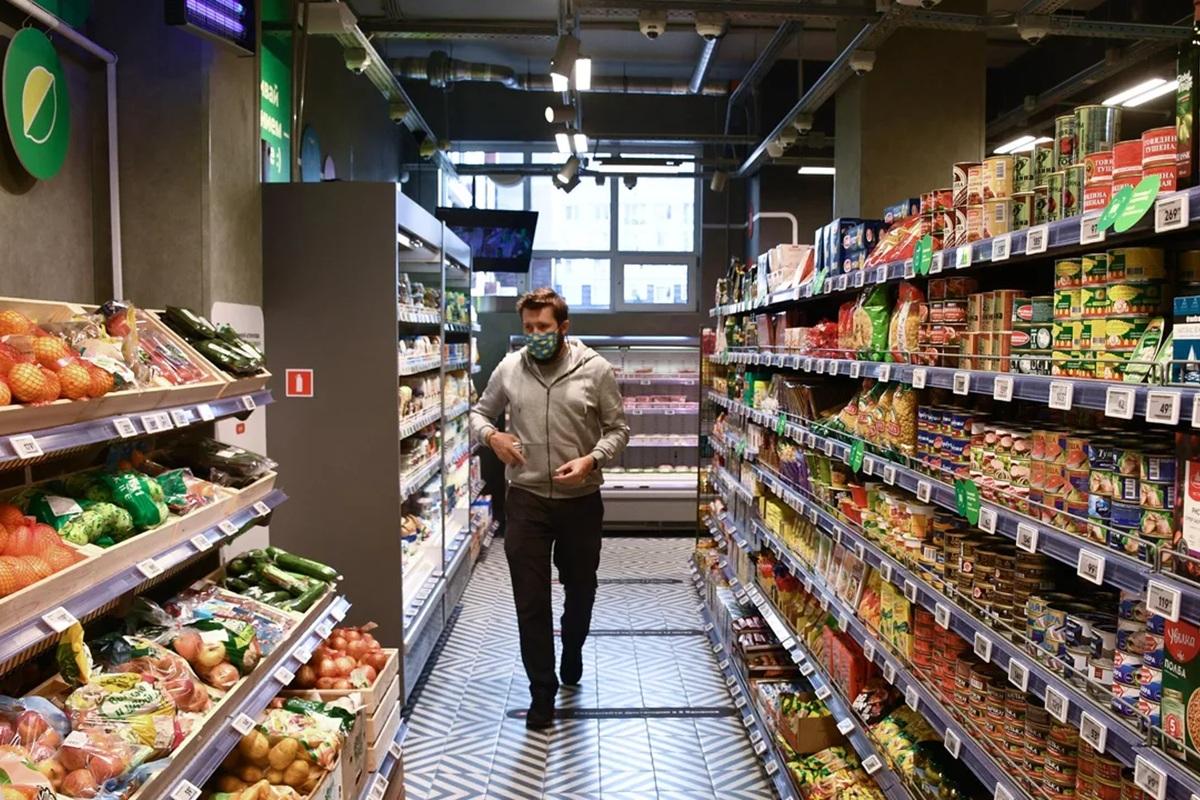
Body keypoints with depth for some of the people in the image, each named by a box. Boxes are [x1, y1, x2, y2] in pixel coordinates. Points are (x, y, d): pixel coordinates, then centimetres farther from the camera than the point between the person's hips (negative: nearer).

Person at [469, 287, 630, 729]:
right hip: (526, 499, 0)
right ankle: (542, 688, 19)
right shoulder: (509, 368, -1)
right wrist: (491, 435, -9)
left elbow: (618, 429, -1)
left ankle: (572, 652, 50)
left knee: (580, 587, 19)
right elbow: (479, 411, 13)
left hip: (581, 500, 0)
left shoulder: (596, 369, -7)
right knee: (530, 599, 2)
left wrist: (591, 461, -19)